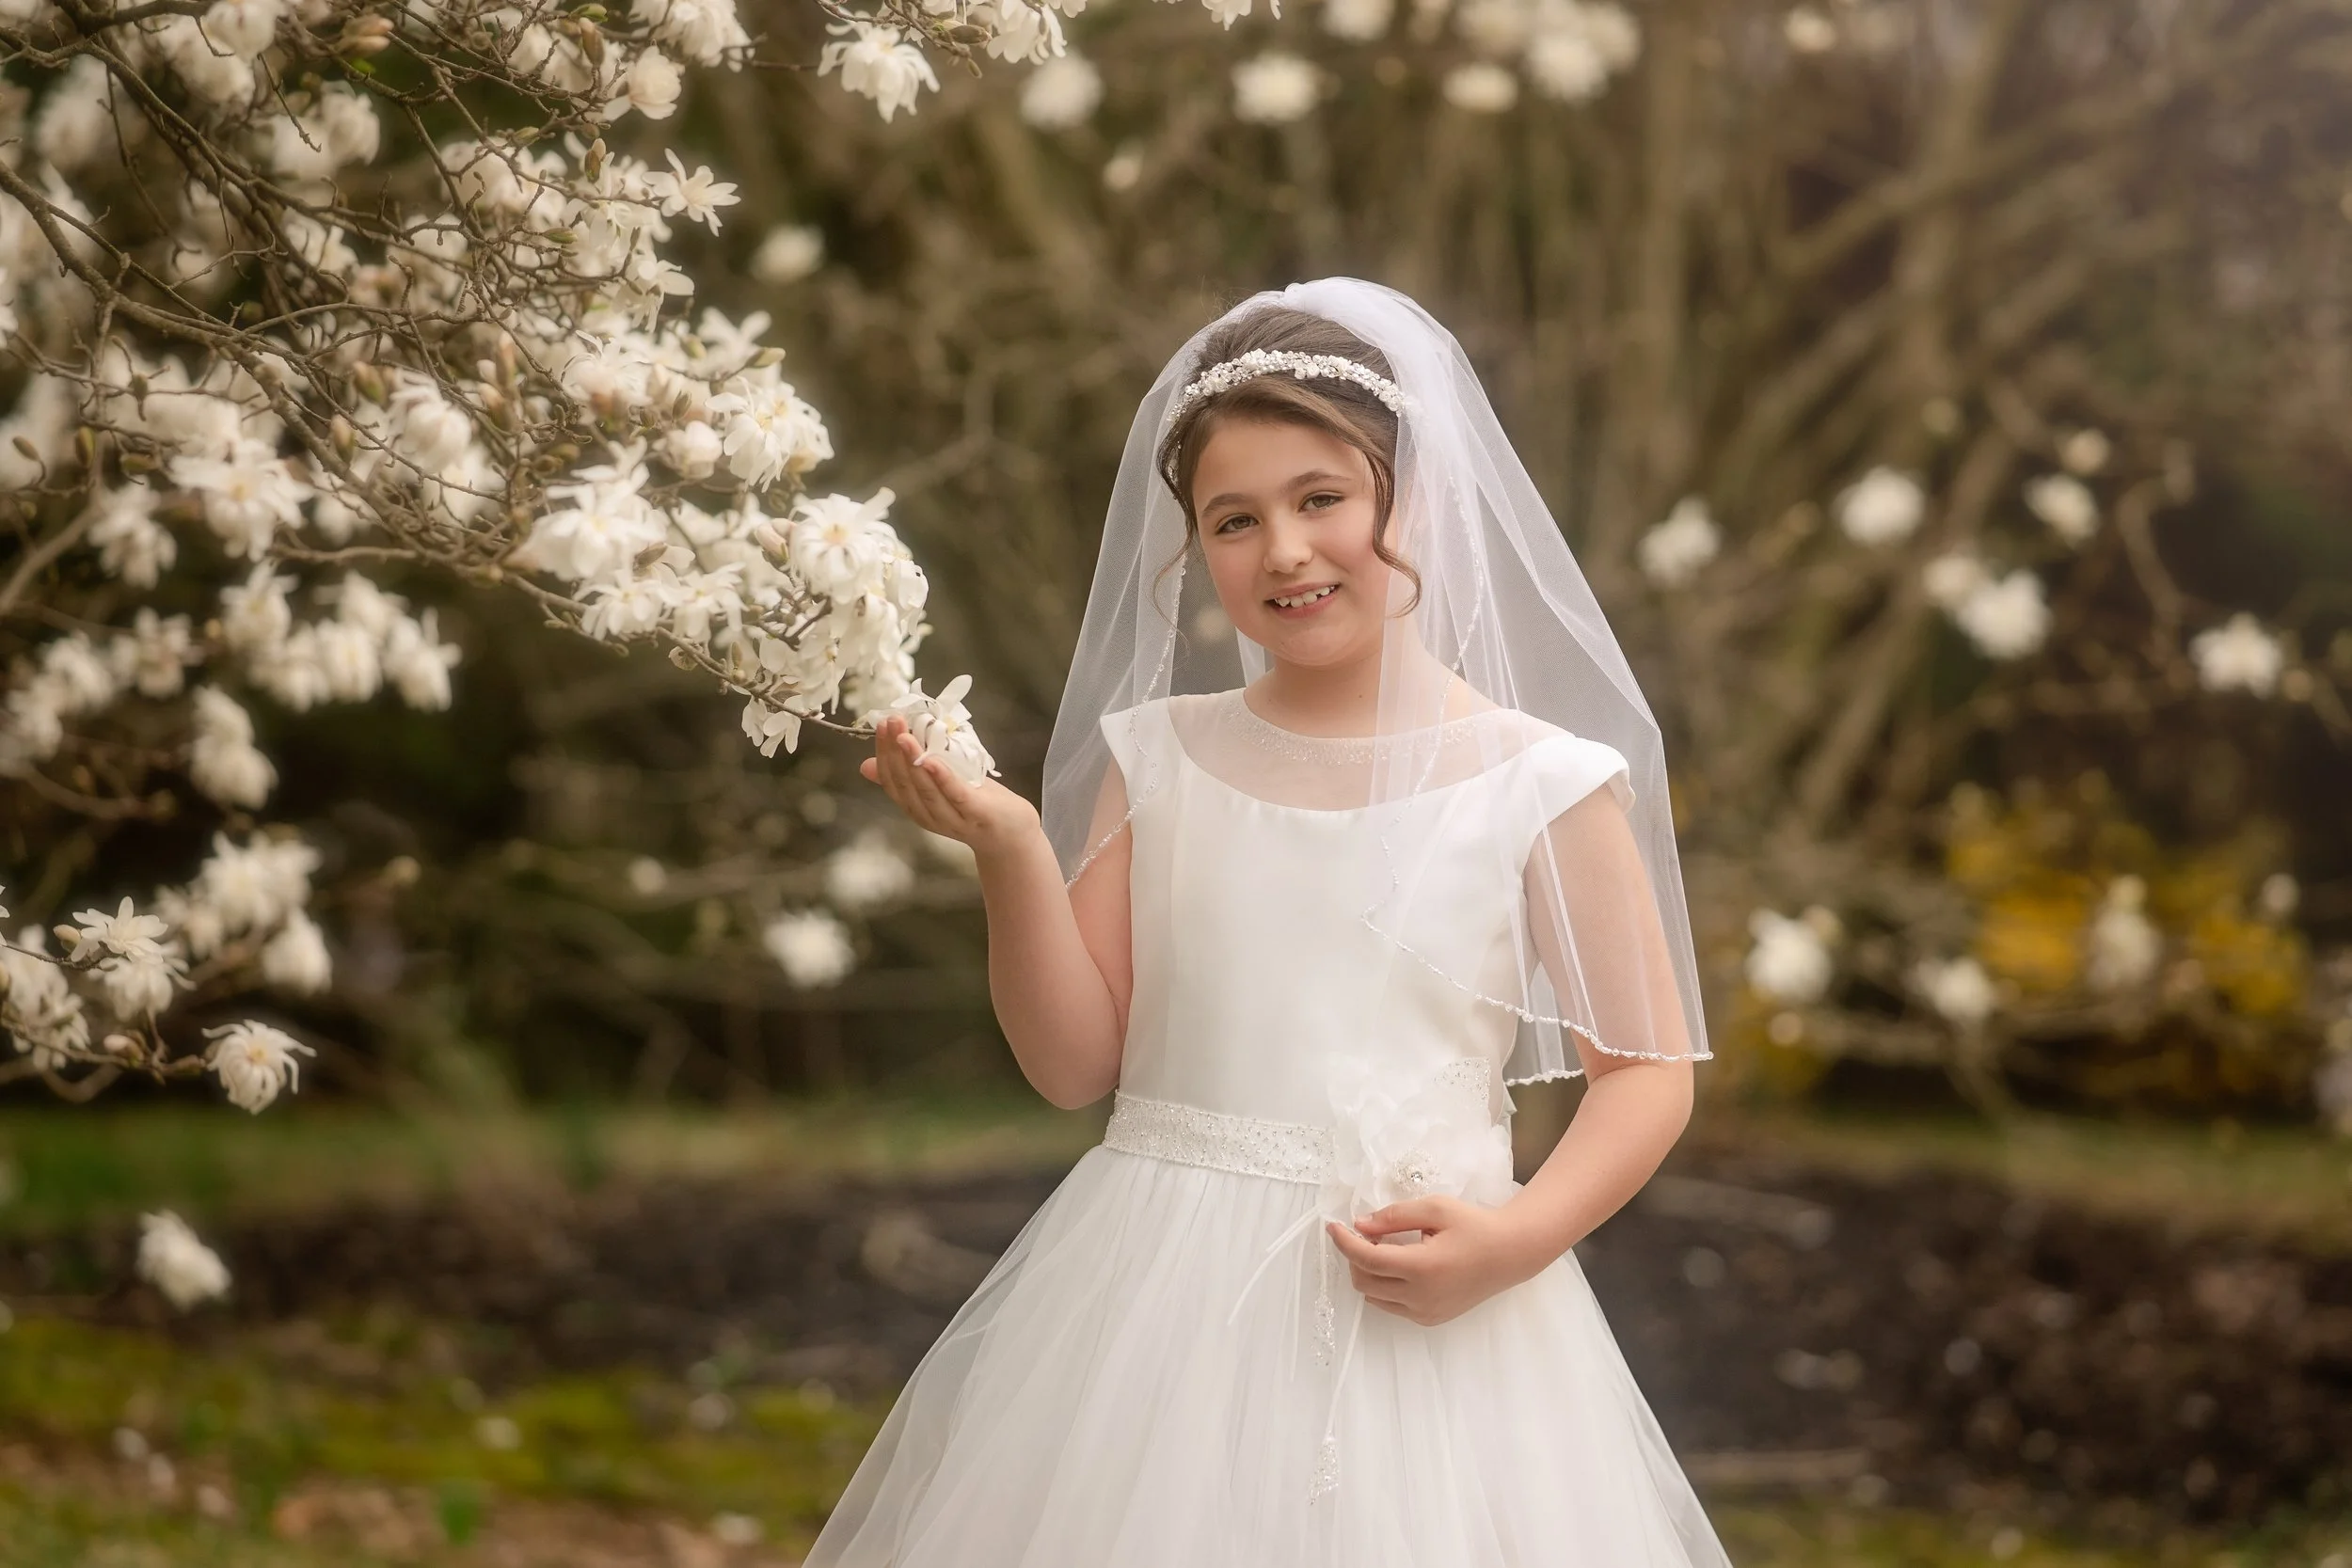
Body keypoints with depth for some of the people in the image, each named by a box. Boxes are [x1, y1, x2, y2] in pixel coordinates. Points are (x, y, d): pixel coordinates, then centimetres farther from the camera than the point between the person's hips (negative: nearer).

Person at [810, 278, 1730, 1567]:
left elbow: (1648, 1068, 1)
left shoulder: (1540, 784, -3)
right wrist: (1013, 857, -9)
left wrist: (1518, 1235, -15)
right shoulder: (1157, 758, 5)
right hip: (1158, 1305, 2)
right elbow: (1076, 1064, 5)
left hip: (1420, 1317, -2)